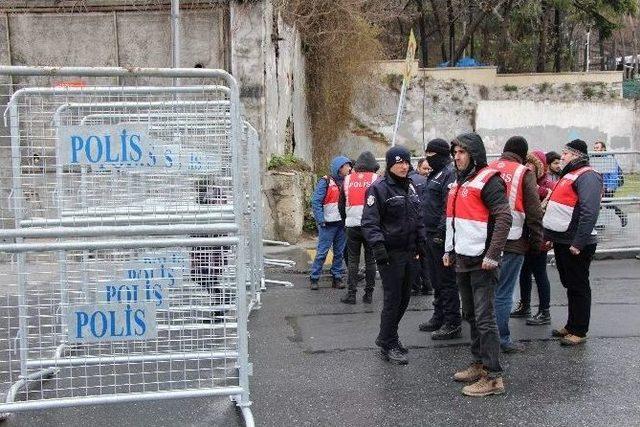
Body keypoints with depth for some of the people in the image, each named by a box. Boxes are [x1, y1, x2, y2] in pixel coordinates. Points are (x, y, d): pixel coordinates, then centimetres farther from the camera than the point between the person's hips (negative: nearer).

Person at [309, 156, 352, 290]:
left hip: (342, 223, 6)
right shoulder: (326, 182, -7)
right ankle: (314, 279, 4)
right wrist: (320, 220, -15)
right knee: (322, 252, -4)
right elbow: (315, 201, -10)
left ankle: (337, 278, 17)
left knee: (339, 253, 9)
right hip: (328, 224, -6)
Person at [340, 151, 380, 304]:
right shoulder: (375, 179, -3)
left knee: (353, 260, 7)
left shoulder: (348, 179, 6)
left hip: (352, 224, 2)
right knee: (370, 260, 6)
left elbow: (344, 200, 12)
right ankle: (368, 293, 8)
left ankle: (351, 293, 3)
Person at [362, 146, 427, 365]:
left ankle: (387, 336, 28)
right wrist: (378, 244, -25)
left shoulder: (410, 187, 15)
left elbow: (418, 218, 24)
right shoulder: (379, 188, -9)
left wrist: (421, 243, 19)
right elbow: (369, 221, -15)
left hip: (409, 252, 8)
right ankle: (387, 346, 6)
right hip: (391, 254, -8)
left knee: (404, 297, 13)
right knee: (392, 298, -5)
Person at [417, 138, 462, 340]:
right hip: (432, 234, 10)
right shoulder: (435, 174, 18)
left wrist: (442, 232, -24)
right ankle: (439, 317, 28)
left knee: (447, 280, -4)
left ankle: (452, 324, 2)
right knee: (436, 279, 17)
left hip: (442, 236, -10)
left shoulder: (451, 173, -14)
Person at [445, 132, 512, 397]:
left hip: (481, 262, -9)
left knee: (484, 318, -7)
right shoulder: (459, 182, 16)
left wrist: (492, 255, -22)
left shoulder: (488, 180, -12)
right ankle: (480, 364, 27)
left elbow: (504, 218, -19)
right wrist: (449, 250, 19)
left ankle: (493, 377, -3)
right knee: (471, 315, 15)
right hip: (462, 260, 9)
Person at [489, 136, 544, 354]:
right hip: (512, 242, -5)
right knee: (504, 292, 0)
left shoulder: (489, 169, 7)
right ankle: (502, 339, 6)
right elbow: (534, 212, -6)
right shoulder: (524, 173, -7)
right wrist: (537, 241, 4)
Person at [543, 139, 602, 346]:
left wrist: (578, 243, -26)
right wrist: (550, 236, 20)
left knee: (578, 286, -1)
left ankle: (579, 331, 7)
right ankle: (571, 326, 27)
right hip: (561, 241, 10)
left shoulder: (587, 176, -15)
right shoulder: (569, 174, 17)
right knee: (569, 284, 16)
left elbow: (589, 212, -25)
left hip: (576, 245, -10)